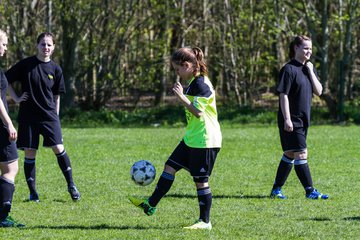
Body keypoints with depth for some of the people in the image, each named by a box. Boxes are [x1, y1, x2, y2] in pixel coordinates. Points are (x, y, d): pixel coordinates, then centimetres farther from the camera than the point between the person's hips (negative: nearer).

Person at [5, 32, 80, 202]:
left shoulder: (55, 69, 4)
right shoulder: (26, 64, -2)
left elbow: (57, 96, 11)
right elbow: (7, 81, 5)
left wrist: (55, 116, 9)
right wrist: (16, 98, -4)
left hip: (49, 115, 1)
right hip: (28, 116, -1)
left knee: (58, 148, -11)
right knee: (30, 153, 1)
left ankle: (71, 185, 2)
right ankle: (33, 192, 11)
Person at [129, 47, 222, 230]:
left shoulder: (201, 84, -19)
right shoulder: (192, 83, 11)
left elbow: (198, 112, -26)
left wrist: (181, 97, -24)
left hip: (204, 141, -10)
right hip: (191, 139, 10)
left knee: (200, 180, -2)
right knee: (170, 167, 11)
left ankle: (205, 221, 7)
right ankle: (151, 205, 18)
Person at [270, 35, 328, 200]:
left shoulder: (309, 68, 12)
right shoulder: (289, 69, -12)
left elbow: (319, 91, 4)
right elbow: (283, 95, -16)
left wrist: (311, 72, -6)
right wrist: (287, 119, -21)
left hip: (303, 120, 9)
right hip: (291, 121, -8)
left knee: (290, 154, 12)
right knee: (301, 154, -8)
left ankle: (276, 189, 19)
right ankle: (310, 191, -5)